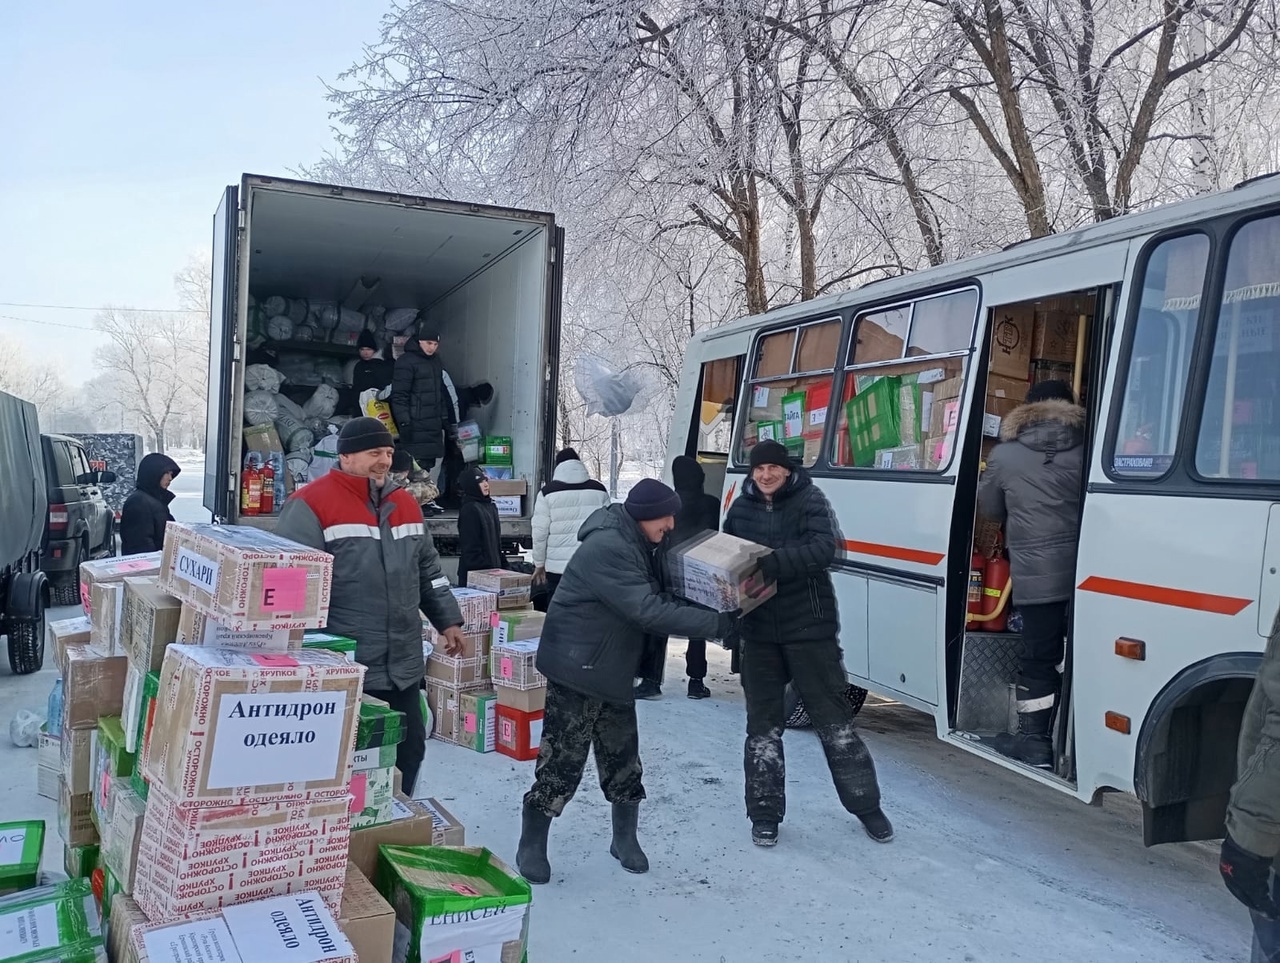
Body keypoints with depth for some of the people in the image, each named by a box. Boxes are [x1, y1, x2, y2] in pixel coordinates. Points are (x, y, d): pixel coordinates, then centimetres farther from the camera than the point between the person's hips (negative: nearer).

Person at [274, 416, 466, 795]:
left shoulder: (405, 504, 12)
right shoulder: (311, 505, -10)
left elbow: (428, 571, 21)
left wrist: (448, 620, 20)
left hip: (402, 666, 7)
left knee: (410, 748, 15)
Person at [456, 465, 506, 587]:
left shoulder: (490, 506, 14)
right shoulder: (469, 510, -12)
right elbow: (469, 546, -16)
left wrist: (503, 564, 14)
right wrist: (481, 570, -19)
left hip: (493, 568, 8)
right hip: (475, 573, -8)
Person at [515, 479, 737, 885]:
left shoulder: (639, 544, 5)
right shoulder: (607, 548, -27)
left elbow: (662, 594, 13)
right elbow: (649, 611, -32)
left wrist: (712, 608, -3)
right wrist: (718, 623, -30)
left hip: (614, 672, 9)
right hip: (577, 671, -9)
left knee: (623, 759, 14)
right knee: (563, 759, -1)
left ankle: (625, 840, 30)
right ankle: (531, 847, 17)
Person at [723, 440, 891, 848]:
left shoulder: (810, 500, -7)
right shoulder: (741, 508, 5)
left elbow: (823, 549, -23)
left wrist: (766, 563, -33)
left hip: (810, 628, -3)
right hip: (759, 633, 3)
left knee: (833, 718, 7)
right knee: (762, 725, 10)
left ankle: (866, 805, 24)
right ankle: (765, 814, 22)